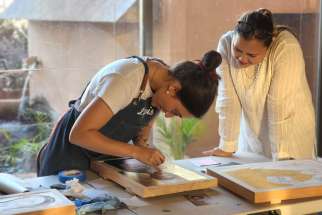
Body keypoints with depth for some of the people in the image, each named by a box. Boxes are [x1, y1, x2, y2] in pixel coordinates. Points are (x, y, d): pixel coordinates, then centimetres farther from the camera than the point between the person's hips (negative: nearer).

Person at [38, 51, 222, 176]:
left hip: (107, 156, 6)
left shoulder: (163, 82, -11)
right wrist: (136, 151, -35)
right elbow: (79, 134, -35)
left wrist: (142, 145, -15)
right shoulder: (127, 80, -34)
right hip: (73, 150, -6)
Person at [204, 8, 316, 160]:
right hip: (251, 133, 3)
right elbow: (228, 99, -15)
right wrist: (226, 147, -14)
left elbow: (281, 107, -29)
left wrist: (281, 158, -29)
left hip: (291, 133, -3)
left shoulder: (286, 48, -26)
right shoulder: (226, 44, -16)